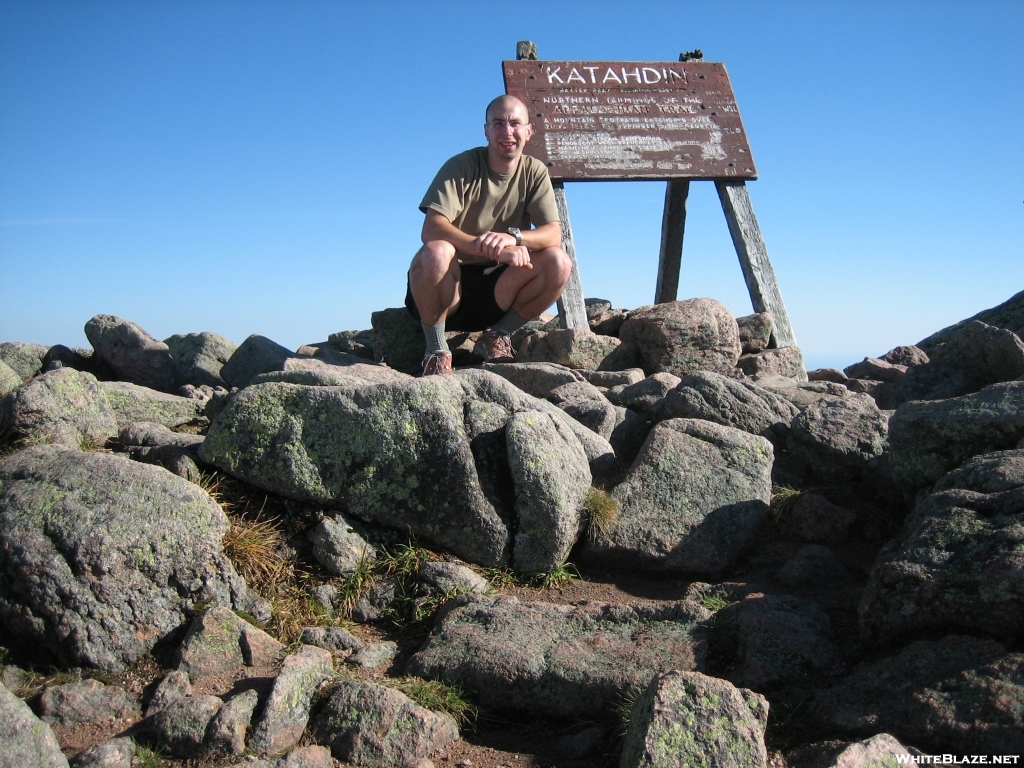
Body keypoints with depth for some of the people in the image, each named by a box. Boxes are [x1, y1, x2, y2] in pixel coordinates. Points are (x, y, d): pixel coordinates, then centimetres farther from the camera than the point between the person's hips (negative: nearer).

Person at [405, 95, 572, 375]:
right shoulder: (462, 166, -11)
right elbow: (431, 229, -24)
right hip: (449, 284, -3)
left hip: (496, 290, 3)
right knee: (436, 252, -35)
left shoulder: (535, 172, 1)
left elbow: (554, 234, -10)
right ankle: (436, 349, -14)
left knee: (559, 262, -19)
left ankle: (497, 337, -1)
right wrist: (496, 249, -38)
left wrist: (513, 237, -34)